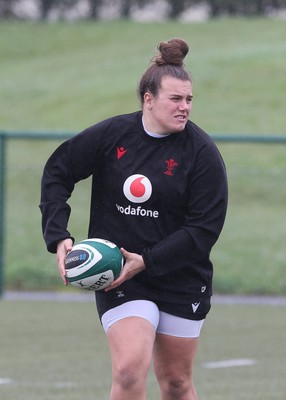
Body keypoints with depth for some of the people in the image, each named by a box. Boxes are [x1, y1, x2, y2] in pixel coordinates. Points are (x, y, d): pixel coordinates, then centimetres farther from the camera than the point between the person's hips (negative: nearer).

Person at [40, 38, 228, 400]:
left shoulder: (202, 153, -9)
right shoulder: (110, 135, -5)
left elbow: (204, 229, -12)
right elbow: (57, 171, 7)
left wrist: (147, 261, -19)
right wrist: (59, 236, -5)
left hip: (181, 281, 1)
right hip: (118, 280, 0)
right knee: (129, 370, -20)